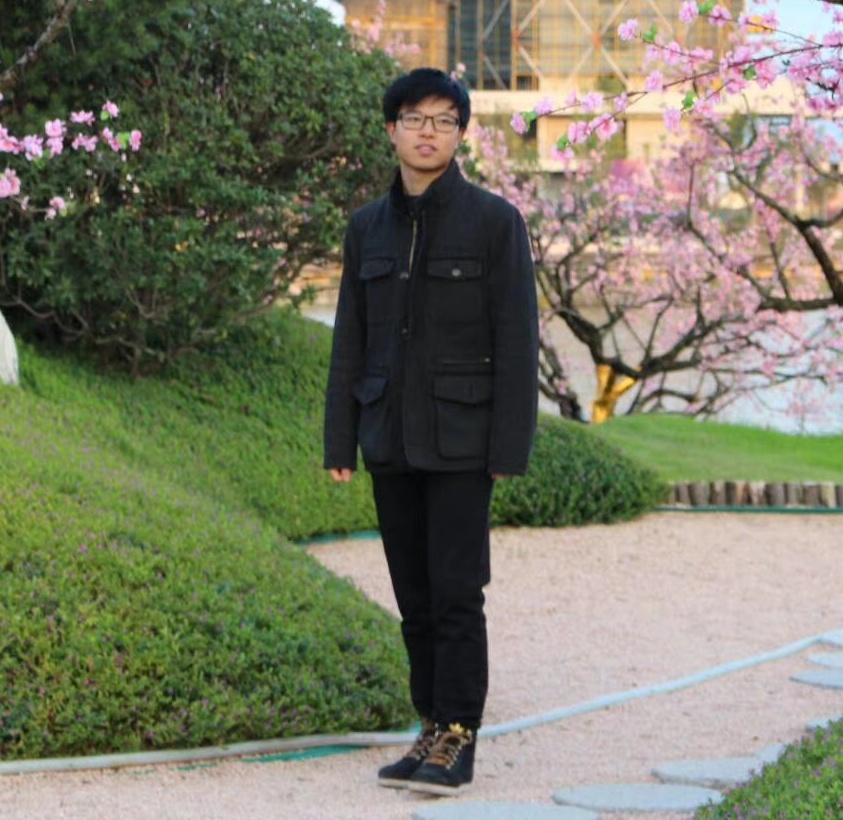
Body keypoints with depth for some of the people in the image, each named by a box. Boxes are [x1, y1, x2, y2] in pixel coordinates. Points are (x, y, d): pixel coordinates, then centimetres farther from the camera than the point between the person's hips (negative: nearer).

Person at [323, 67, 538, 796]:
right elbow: (351, 343, 10)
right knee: (415, 596, 8)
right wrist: (339, 444, 5)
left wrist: (511, 448, -13)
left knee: (455, 592, -7)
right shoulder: (368, 227, 8)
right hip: (391, 438, 5)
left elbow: (516, 340, -8)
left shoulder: (495, 221, -6)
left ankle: (458, 742, -1)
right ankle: (435, 730, 16)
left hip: (460, 436, -5)